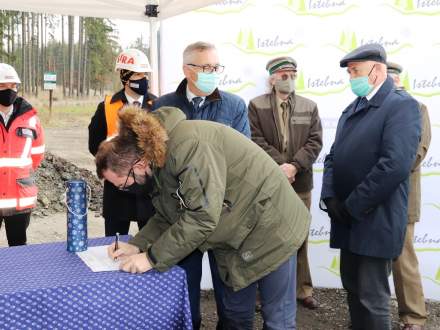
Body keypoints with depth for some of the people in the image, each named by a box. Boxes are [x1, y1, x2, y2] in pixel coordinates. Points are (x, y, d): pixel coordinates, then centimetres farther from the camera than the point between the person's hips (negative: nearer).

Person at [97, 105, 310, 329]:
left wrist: (152, 257, -25)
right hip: (234, 236, 9)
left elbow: (202, 216, -33)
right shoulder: (158, 156, -2)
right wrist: (137, 245, -8)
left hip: (269, 225, -8)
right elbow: (167, 216, 6)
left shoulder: (187, 144, -31)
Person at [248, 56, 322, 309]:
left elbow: (315, 141, -1)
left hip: (301, 183, 3)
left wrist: (294, 166, -15)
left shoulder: (310, 107, 9)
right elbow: (257, 141, -9)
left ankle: (303, 289, 22)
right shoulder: (256, 106, 1)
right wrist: (280, 165, -17)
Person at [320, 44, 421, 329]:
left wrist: (352, 207, -16)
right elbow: (334, 156, 12)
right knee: (352, 288, 17)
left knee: (372, 298, -1)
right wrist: (330, 198, -4)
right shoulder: (352, 109, 15)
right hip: (348, 219, 8)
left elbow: (396, 165, -22)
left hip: (376, 220, -8)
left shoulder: (402, 105, -11)